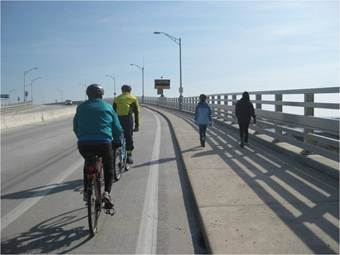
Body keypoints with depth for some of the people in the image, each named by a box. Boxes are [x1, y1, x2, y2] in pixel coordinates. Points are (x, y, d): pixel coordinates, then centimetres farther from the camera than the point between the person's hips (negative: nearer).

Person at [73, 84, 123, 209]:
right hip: (103, 143, -2)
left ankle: (86, 191, 23)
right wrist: (117, 141, 22)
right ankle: (107, 192, -4)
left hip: (84, 144, 3)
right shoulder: (108, 107, 8)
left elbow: (75, 127, 20)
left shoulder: (81, 107, 15)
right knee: (108, 169, 17)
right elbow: (117, 128, 7)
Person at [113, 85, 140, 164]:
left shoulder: (117, 98, 18)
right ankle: (129, 156, 5)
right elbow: (136, 112, 7)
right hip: (128, 118, -2)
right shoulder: (133, 98, 12)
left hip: (118, 119, 2)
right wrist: (137, 125, 8)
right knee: (129, 137, 5)